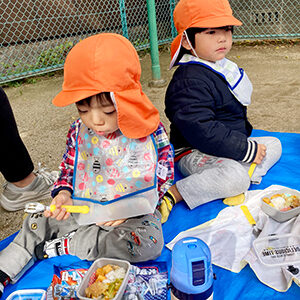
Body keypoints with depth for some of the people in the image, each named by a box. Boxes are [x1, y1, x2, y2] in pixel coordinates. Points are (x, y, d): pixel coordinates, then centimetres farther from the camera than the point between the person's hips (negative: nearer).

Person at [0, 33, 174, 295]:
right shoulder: (79, 131, -6)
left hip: (134, 213, -3)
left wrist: (128, 209, -15)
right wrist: (63, 193, -13)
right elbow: (68, 168, 8)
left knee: (148, 242, -30)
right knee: (36, 225, -1)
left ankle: (61, 246, -18)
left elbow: (165, 178, -8)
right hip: (83, 210, 3)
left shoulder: (152, 133, -16)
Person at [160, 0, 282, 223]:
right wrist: (245, 149, -24)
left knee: (273, 145, 11)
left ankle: (236, 185, -13)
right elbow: (200, 130, -29)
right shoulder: (190, 81, -21)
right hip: (195, 153, -10)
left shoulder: (222, 68, 12)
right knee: (234, 176, -33)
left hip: (230, 144, 10)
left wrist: (244, 136, 15)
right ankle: (172, 194, -20)